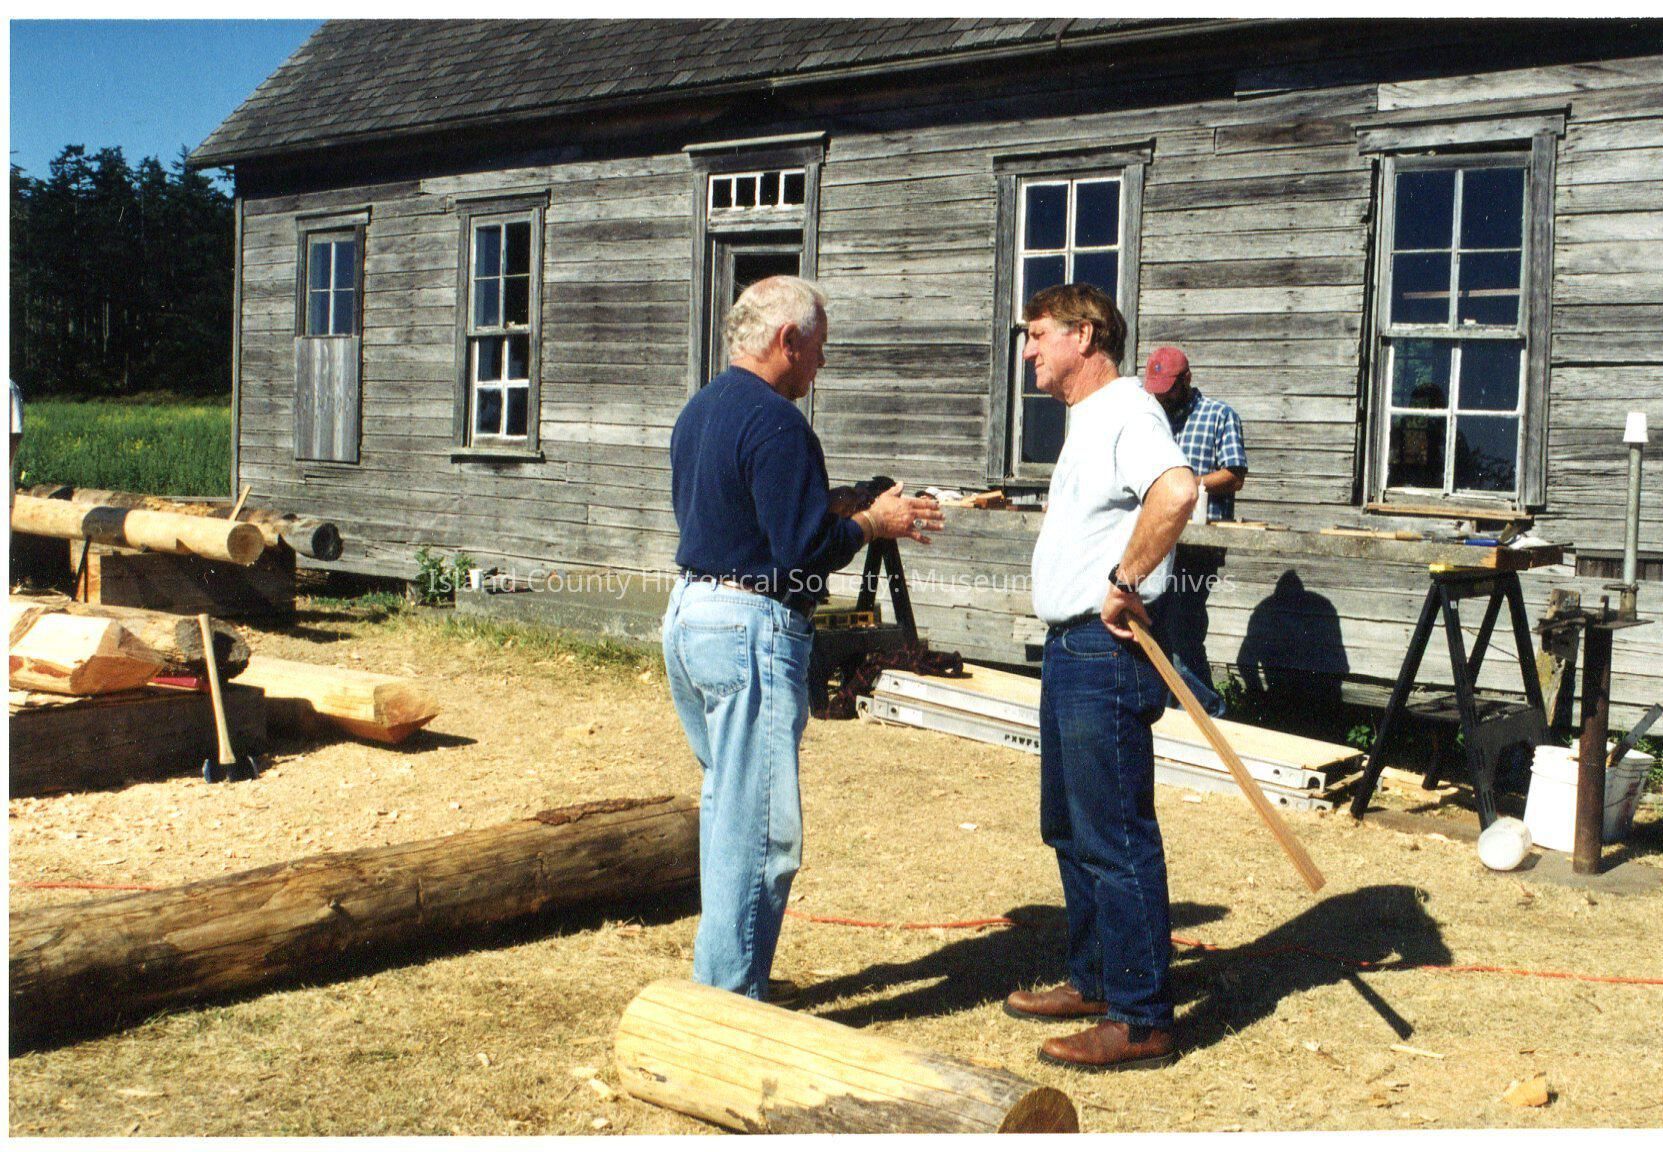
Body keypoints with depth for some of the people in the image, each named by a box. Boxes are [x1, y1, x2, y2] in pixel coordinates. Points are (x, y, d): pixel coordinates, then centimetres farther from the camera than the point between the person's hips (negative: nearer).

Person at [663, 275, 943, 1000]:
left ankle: (719, 976, 29)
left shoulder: (698, 412, 14)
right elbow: (805, 551, -20)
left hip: (688, 614, 10)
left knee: (726, 804, 20)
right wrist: (875, 523, -3)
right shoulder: (774, 422, -16)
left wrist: (843, 512, 20)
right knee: (759, 830, -3)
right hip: (751, 628, -10)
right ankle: (731, 1004, 4)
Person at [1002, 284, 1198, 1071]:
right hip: (1069, 651, 11)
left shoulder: (1125, 414, -15)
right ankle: (1094, 980, 32)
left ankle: (1141, 1020, 3)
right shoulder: (1087, 422, 18)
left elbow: (1176, 491, -35)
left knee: (1117, 840, -5)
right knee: (1071, 831, 19)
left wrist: (1125, 581, -27)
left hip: (1103, 654, -11)